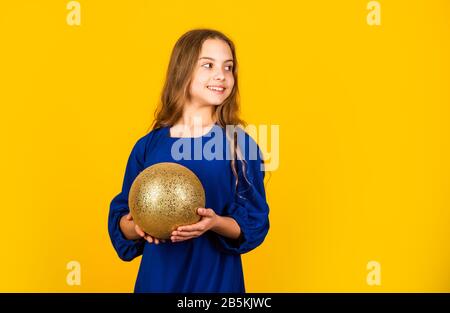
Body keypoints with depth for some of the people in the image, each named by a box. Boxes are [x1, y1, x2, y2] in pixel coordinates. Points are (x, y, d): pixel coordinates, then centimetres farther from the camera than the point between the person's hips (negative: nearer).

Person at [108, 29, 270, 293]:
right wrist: (137, 227, -18)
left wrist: (216, 224, -23)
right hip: (158, 278, 1)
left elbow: (254, 224, -6)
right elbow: (120, 220, 2)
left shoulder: (241, 145, -7)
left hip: (218, 280, -1)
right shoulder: (148, 147, -2)